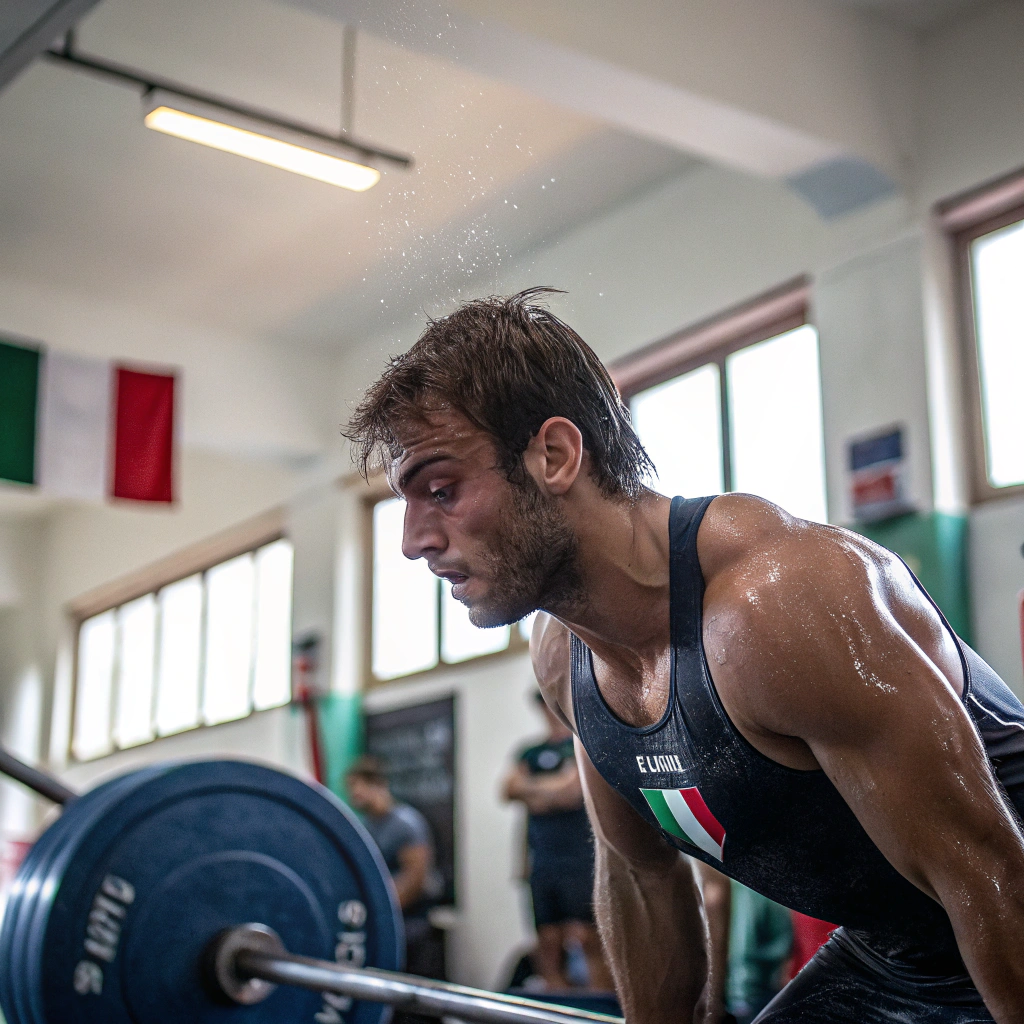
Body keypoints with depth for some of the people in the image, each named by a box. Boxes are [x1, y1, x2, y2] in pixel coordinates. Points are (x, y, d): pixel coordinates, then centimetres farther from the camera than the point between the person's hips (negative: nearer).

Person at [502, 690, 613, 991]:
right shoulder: (531, 753, 19)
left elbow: (573, 789, -9)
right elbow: (509, 789, 7)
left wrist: (530, 787, 4)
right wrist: (550, 790, -6)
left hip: (581, 857, -5)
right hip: (542, 862, 5)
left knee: (590, 940, -9)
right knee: (549, 945, 3)